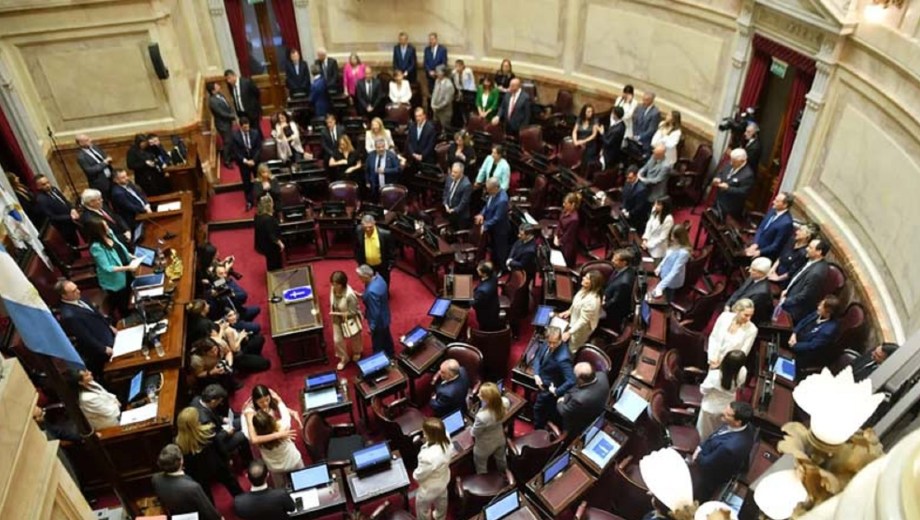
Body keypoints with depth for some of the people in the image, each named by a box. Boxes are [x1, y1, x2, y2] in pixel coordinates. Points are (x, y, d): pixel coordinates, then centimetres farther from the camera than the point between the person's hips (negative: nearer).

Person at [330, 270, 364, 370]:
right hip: (337, 320, 5)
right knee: (337, 340, 13)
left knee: (354, 338, 23)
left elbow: (353, 312, -27)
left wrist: (338, 313, -29)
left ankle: (357, 352, 55)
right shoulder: (333, 289, -17)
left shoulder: (349, 295, -37)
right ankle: (344, 358, 39)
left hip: (350, 321, -5)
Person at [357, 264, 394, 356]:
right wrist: (362, 296, 3)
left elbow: (375, 312, -29)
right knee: (386, 337, 31)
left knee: (377, 345, 17)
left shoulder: (372, 291, -39)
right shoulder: (378, 277, -12)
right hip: (384, 317, 9)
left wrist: (372, 327, -16)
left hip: (378, 321, -9)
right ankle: (390, 355, 53)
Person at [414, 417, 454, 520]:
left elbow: (419, 475, -27)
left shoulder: (428, 456, -48)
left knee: (422, 508, 25)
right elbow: (450, 454, -2)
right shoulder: (447, 441, -27)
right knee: (441, 502, 37)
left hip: (430, 487, -7)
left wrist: (414, 474, -5)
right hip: (443, 479, 7)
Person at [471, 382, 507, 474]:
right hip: (499, 439, 6)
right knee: (501, 458, 35)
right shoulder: (500, 407, -26)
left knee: (480, 464, 25)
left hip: (485, 445, -6)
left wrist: (470, 430, -2)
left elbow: (475, 432, -25)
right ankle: (504, 472, 61)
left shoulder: (482, 416, -46)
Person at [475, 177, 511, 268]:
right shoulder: (493, 192, -10)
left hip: (500, 229, -9)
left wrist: (485, 226, -22)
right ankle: (494, 266, 48)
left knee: (500, 251, 13)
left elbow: (497, 218, -30)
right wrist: (482, 214, -7)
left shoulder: (502, 200, -37)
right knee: (493, 248, 27)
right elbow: (488, 204, 7)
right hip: (492, 227, 9)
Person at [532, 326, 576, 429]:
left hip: (549, 388, -7)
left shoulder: (563, 358, -39)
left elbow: (571, 381, -39)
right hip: (540, 379, 7)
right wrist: (536, 375, -12)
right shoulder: (547, 343, -16)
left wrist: (556, 392, -27)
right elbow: (538, 357, 2)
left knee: (539, 409, 10)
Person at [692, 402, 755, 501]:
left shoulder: (730, 447, -46)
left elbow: (706, 464, -28)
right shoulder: (744, 426, -20)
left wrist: (697, 457, -9)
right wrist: (700, 447, -10)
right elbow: (714, 436, -1)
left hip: (710, 476, -7)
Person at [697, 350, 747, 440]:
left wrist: (711, 371, -11)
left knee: (706, 434, 28)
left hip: (711, 409, -3)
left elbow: (703, 390, -20)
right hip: (728, 408, 3)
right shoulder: (742, 372, -34)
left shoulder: (714, 375, -43)